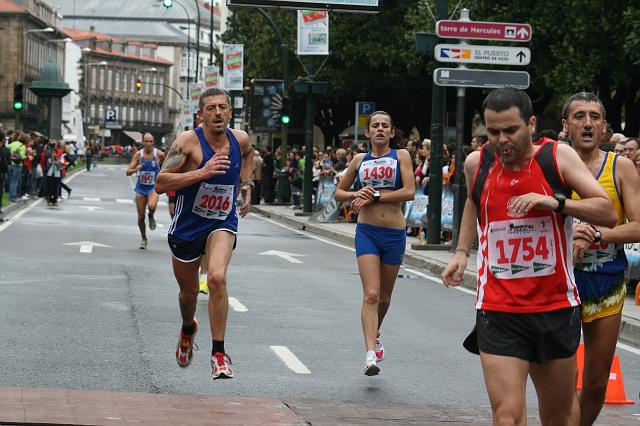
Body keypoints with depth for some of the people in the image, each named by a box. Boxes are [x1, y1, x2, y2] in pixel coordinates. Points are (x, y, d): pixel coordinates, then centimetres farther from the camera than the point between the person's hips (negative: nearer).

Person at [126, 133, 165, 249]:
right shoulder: (138, 155, -5)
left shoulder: (159, 154, -8)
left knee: (151, 206, -32)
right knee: (141, 216, 5)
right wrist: (136, 169, -26)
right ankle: (143, 238, 28)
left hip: (153, 187, -2)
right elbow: (128, 172, -7)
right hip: (141, 187, 2)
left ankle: (151, 216, 4)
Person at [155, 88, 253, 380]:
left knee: (217, 278, -26)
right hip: (187, 226, -1)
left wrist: (246, 184, 12)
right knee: (188, 292, 17)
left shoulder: (240, 139, -3)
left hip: (223, 224, 1)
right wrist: (202, 172, -32)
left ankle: (219, 354, -18)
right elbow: (160, 183, -24)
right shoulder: (188, 141, -17)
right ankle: (188, 329, 53)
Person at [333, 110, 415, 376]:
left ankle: (374, 336, 42)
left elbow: (409, 192, -12)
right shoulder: (360, 160, 8)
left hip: (394, 233, 0)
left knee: (385, 297, 14)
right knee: (371, 294, -15)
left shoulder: (401, 156, 1)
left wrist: (374, 197, -14)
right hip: (367, 232, 0)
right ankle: (370, 354, -21)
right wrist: (356, 195, -4)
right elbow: (338, 193, 17)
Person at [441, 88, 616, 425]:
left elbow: (608, 214, -9)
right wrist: (462, 252, 15)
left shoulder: (558, 157, -6)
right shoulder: (477, 163, 1)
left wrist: (556, 202, -22)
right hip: (498, 312, 0)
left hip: (556, 308, 0)